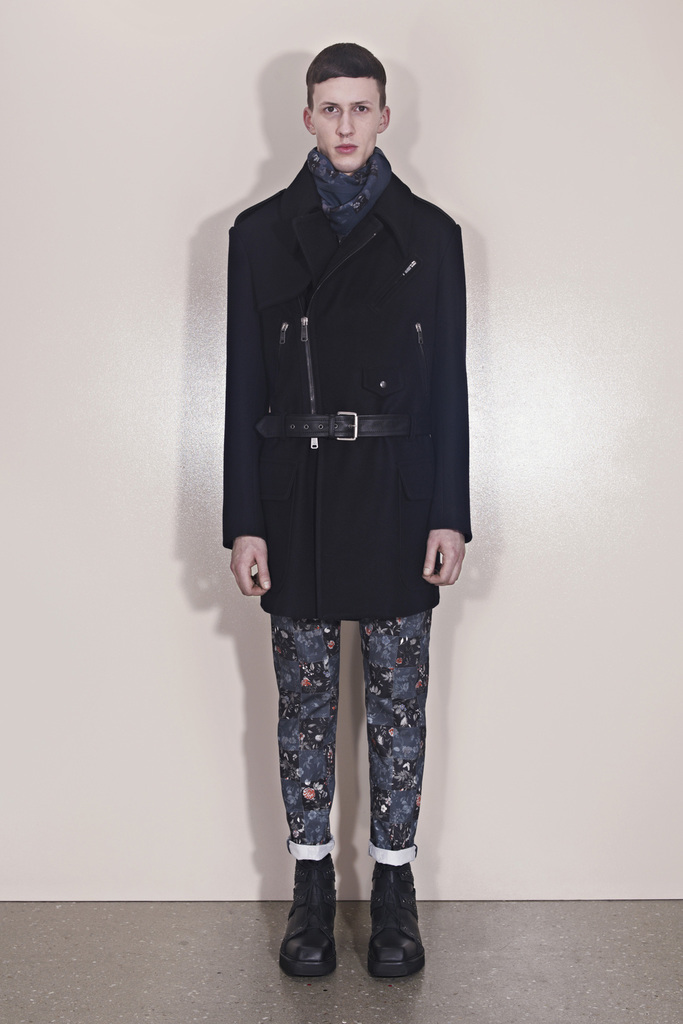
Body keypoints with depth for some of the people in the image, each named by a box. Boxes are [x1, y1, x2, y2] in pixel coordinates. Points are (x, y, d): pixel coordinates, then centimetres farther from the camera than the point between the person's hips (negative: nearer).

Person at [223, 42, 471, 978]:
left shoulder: (430, 233, 6)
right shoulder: (261, 233, 6)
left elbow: (449, 383, 4)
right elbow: (244, 385, 3)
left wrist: (450, 515, -3)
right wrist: (244, 523, -3)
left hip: (397, 503, 0)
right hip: (297, 497, 0)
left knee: (398, 700, 6)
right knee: (305, 699, 8)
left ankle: (395, 886, 20)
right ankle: (313, 887, 21)